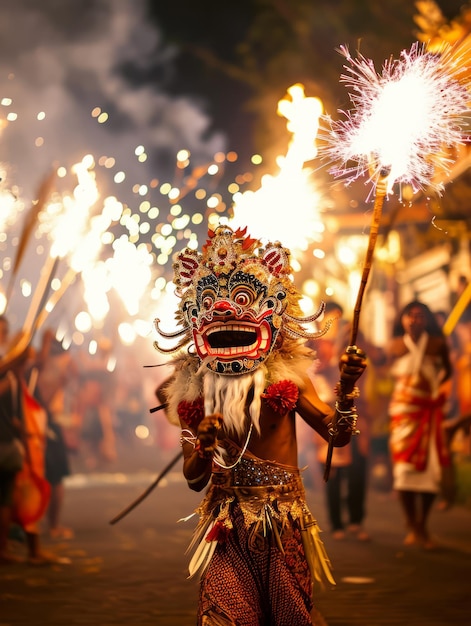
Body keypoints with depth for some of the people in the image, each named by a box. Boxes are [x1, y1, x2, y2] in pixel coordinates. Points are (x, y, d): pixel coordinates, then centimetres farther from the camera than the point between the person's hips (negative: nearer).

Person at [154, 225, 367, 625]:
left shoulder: (286, 378, -2)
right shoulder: (195, 391, 1)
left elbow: (337, 434, -9)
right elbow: (194, 480, 1)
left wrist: (347, 389, -24)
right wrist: (203, 446, -19)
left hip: (284, 522, 0)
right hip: (228, 528, 0)